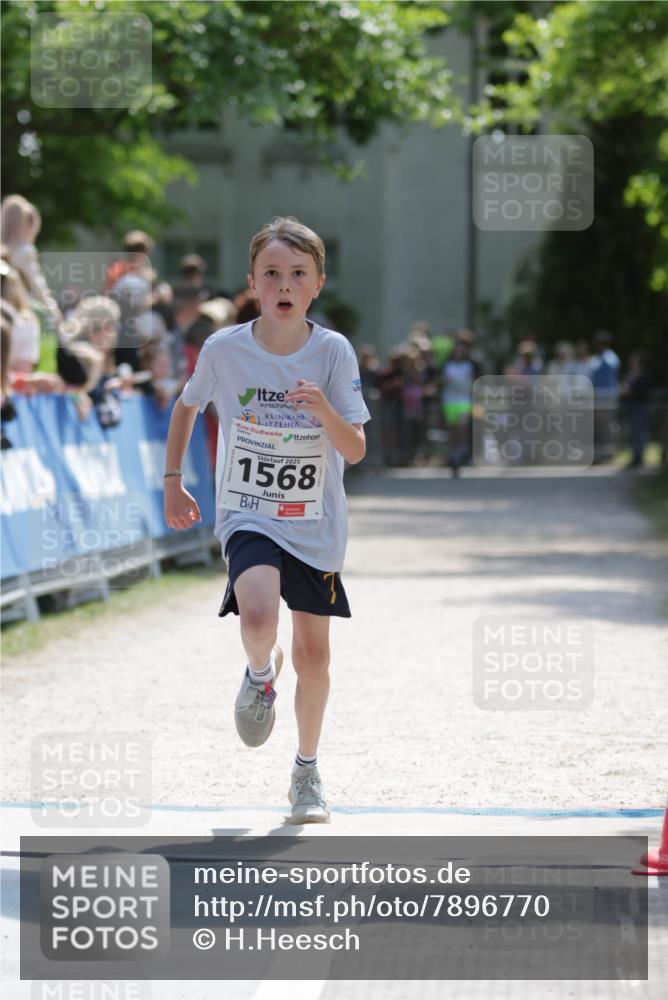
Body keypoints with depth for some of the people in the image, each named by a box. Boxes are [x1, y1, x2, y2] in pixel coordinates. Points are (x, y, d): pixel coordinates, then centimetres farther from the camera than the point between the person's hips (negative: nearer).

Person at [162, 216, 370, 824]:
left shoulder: (333, 352, -11)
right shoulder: (224, 350, -10)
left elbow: (356, 450, -13)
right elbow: (187, 406, 11)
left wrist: (325, 410, -31)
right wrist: (173, 482, 12)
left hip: (315, 524, 1)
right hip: (248, 516, -1)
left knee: (313, 654, 8)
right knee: (258, 617, -29)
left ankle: (307, 771, 30)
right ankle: (261, 670, 8)